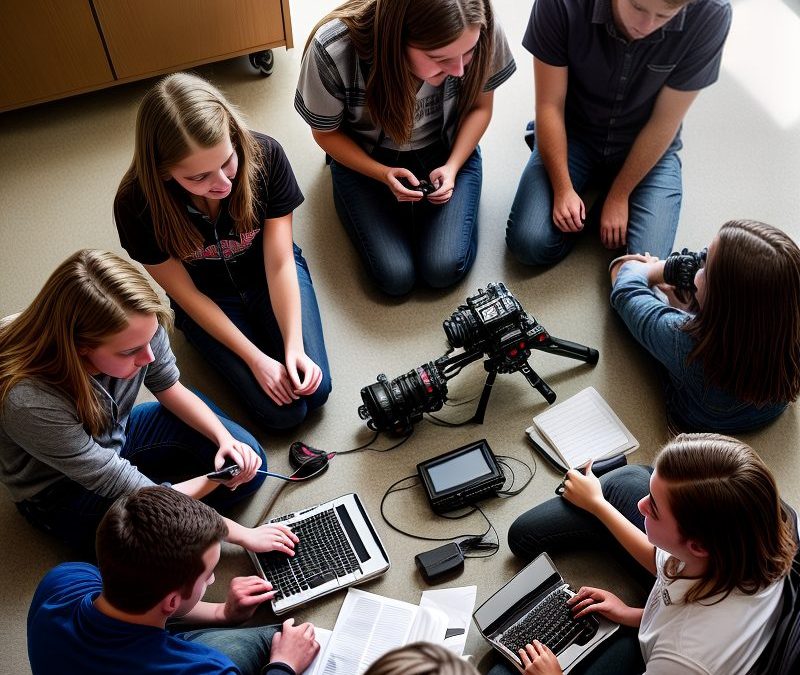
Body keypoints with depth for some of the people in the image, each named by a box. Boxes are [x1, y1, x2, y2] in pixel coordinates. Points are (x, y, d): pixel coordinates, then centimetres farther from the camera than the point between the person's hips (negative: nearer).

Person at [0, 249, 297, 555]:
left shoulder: (139, 329, -26)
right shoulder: (29, 402, -40)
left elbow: (170, 388, -3)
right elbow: (125, 486, -33)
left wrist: (225, 438, -20)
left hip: (120, 433, 5)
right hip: (62, 490, -5)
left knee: (248, 458, -6)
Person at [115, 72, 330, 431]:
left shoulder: (265, 156, -29)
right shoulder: (136, 205, -30)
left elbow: (279, 264, -20)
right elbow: (186, 294, -17)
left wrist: (294, 346, -27)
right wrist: (257, 358, -18)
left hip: (266, 276, 1)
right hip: (208, 297, -1)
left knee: (315, 390, -10)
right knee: (283, 412, -11)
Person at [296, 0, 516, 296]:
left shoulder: (484, 32, -27)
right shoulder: (332, 51, -32)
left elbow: (479, 106, -5)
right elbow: (326, 133, -11)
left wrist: (452, 166, -18)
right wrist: (383, 175, -24)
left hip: (446, 152, 1)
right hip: (365, 159, -1)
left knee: (444, 269, -16)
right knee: (395, 277, -14)